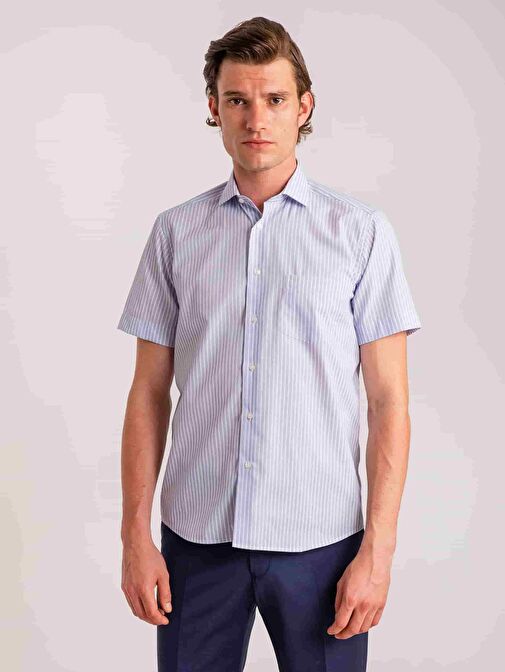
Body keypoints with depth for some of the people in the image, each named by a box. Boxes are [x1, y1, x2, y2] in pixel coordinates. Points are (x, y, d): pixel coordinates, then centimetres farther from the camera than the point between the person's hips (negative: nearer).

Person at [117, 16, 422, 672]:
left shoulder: (363, 231, -1)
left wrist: (378, 548, -8)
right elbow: (149, 394, 6)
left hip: (319, 538, -1)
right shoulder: (175, 231, 5)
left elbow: (388, 402, -2)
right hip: (197, 534, 2)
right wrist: (135, 534, 0)